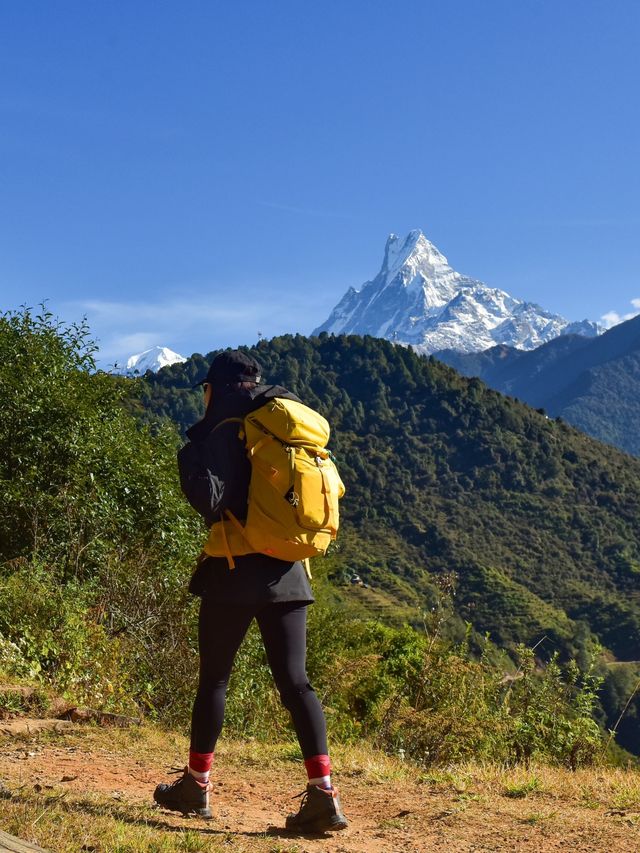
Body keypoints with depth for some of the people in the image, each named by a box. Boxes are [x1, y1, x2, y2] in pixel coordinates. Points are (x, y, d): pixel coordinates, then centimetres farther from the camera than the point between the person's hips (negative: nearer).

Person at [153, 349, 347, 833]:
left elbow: (210, 501, -18)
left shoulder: (226, 431, -8)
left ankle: (197, 786, 22)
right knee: (294, 681, 3)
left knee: (214, 678, 9)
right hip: (288, 574, 5)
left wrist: (190, 455, -4)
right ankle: (324, 794, -5)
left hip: (235, 574, -5)